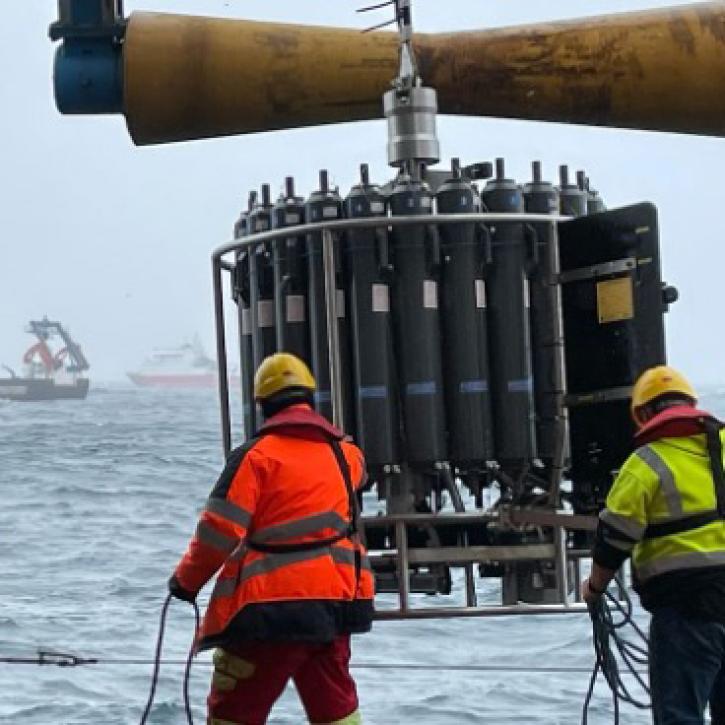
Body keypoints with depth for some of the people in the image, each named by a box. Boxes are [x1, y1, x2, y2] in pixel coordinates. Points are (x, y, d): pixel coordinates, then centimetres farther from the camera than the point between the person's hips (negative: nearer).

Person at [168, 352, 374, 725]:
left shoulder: (257, 455, -9)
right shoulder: (343, 453, 9)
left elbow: (220, 529, -13)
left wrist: (188, 579, 1)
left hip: (271, 609, -6)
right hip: (335, 602, 6)